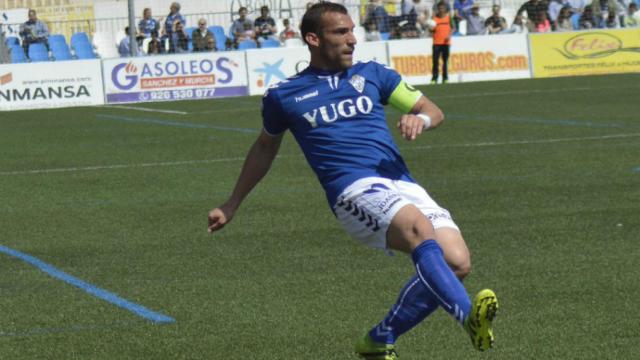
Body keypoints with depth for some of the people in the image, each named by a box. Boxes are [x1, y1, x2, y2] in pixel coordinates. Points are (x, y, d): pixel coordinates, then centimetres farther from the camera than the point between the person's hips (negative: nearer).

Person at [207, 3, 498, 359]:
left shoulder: (372, 74, 20)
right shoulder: (284, 96, 15)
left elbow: (434, 111, 22)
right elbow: (265, 148, 32)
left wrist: (420, 119, -3)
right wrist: (232, 205, 38)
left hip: (404, 186, 4)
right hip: (355, 192, -4)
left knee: (457, 263, -17)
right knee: (421, 229, -35)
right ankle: (470, 317, -51)